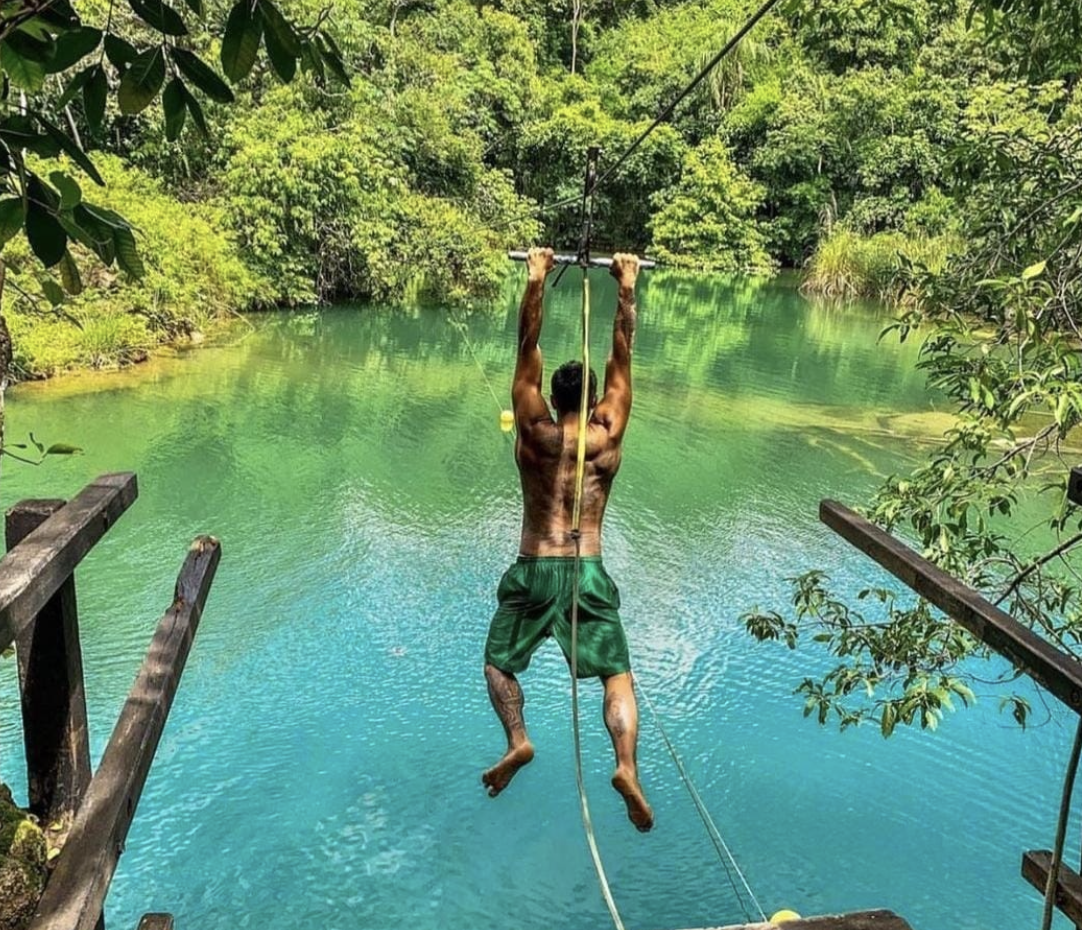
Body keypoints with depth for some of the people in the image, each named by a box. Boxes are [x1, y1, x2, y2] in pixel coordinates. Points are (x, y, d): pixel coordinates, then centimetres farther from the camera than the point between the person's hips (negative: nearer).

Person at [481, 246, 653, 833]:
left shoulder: (536, 435, -1)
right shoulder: (608, 438, 1)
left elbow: (527, 352, 0)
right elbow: (622, 358, 5)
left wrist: (536, 283, 1)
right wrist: (626, 289, 8)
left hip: (532, 571, 0)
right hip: (588, 573, 1)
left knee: (499, 662, 18)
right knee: (617, 673, 9)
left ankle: (517, 740, -5)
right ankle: (626, 765, -13)